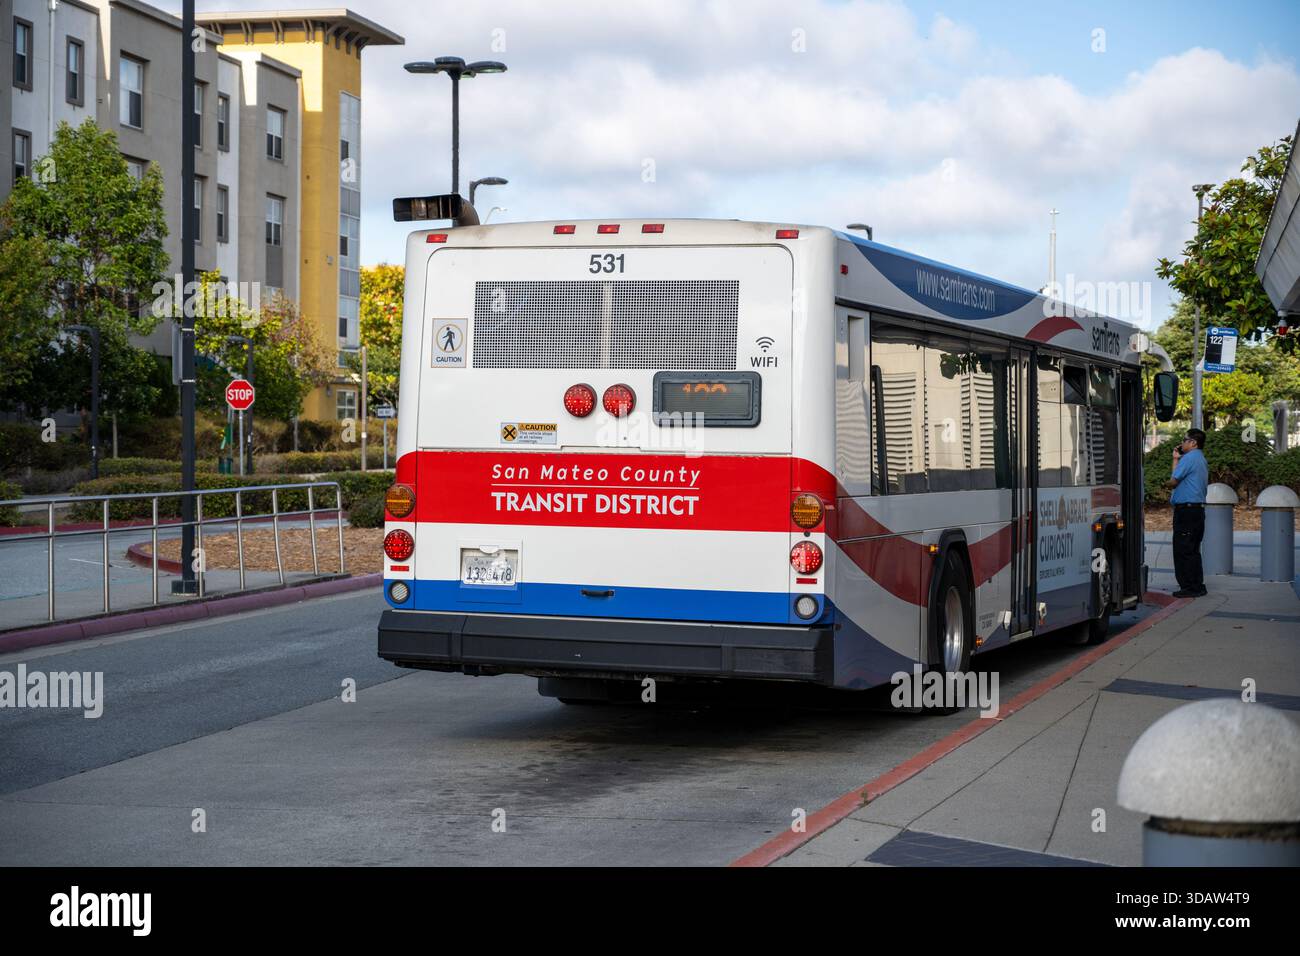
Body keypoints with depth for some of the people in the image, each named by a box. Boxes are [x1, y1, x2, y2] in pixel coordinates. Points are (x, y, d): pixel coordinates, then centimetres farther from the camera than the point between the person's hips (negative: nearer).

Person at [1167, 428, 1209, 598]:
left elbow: (1173, 482, -10)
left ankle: (1190, 587, -6)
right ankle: (1198, 586, 17)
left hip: (1186, 509, -10)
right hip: (1198, 509, 10)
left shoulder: (1189, 458, -13)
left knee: (1183, 550, -6)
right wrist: (1176, 459, 17)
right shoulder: (1201, 460, 19)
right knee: (1193, 550, 14)